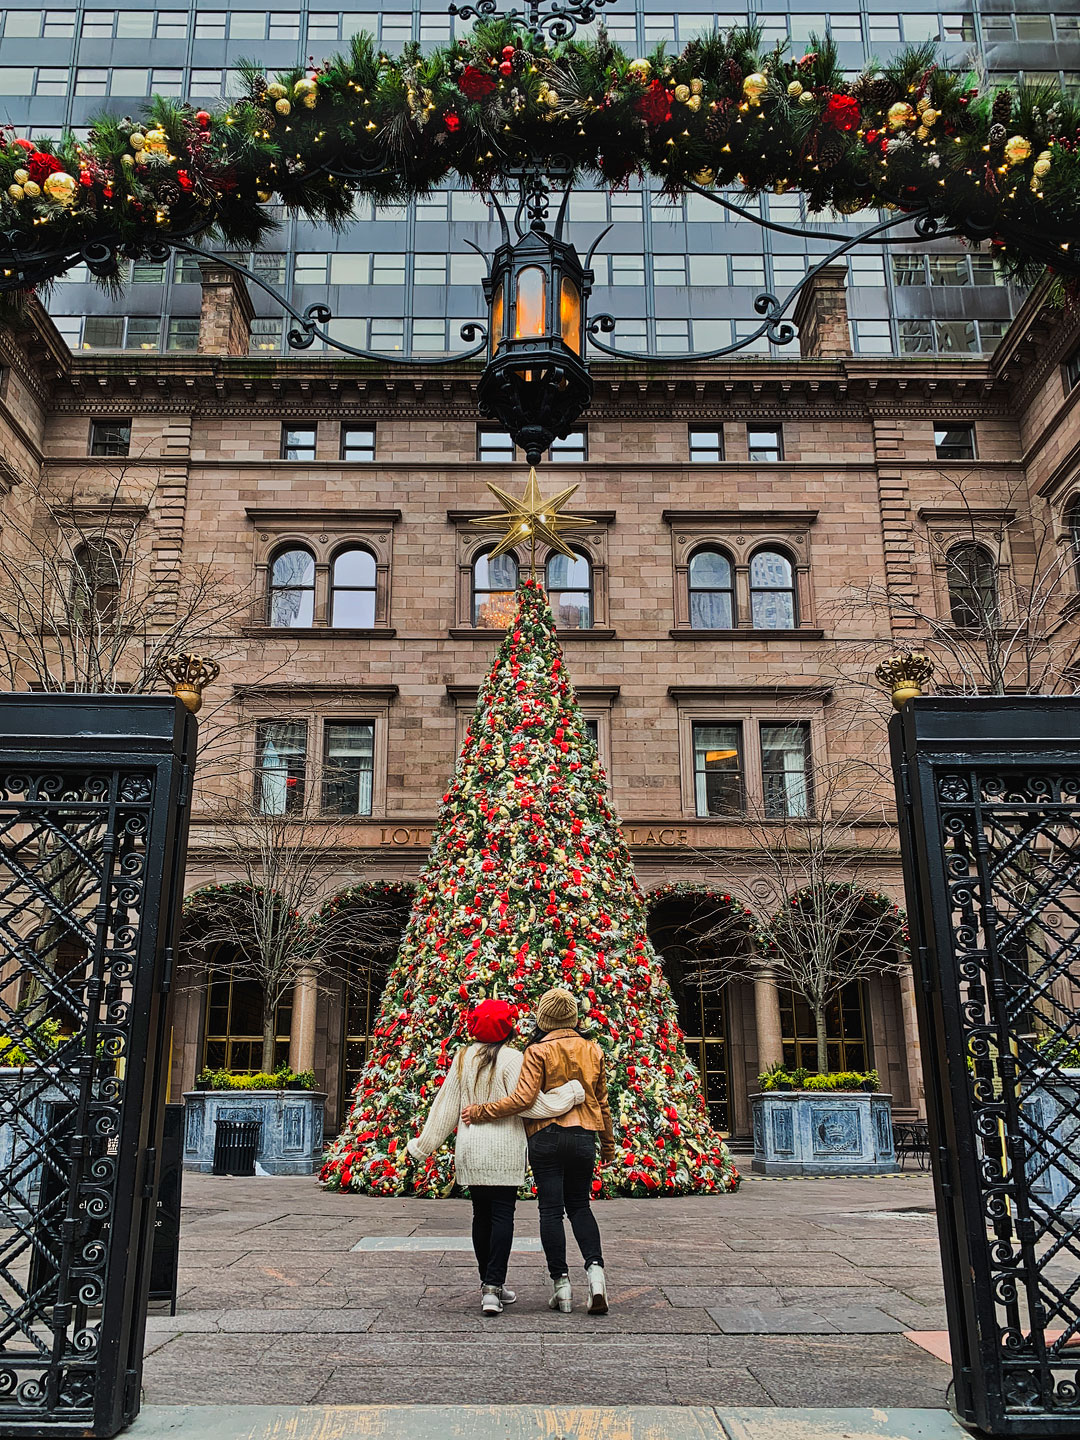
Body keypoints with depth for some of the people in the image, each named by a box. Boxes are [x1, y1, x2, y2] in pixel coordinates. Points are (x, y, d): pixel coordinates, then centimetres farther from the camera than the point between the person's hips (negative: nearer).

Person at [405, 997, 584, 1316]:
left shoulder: (462, 1059, 6)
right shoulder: (512, 1059, -9)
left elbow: (446, 1106, 8)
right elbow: (528, 1103, -15)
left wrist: (424, 1144, 15)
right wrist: (569, 1092, -9)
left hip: (469, 1149, 4)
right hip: (504, 1150, -4)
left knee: (481, 1215, 12)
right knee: (502, 1215, 0)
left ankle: (489, 1284, 22)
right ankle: (493, 1286, -8)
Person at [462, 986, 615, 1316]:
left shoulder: (538, 1051, -9)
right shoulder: (592, 1050, 5)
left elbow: (523, 1098, -18)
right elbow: (602, 1101, 13)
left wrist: (479, 1112, -10)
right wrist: (608, 1143, 23)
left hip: (546, 1138, -4)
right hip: (583, 1138, 4)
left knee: (550, 1209, 4)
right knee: (580, 1206, 15)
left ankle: (561, 1283, 4)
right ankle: (594, 1267, -3)